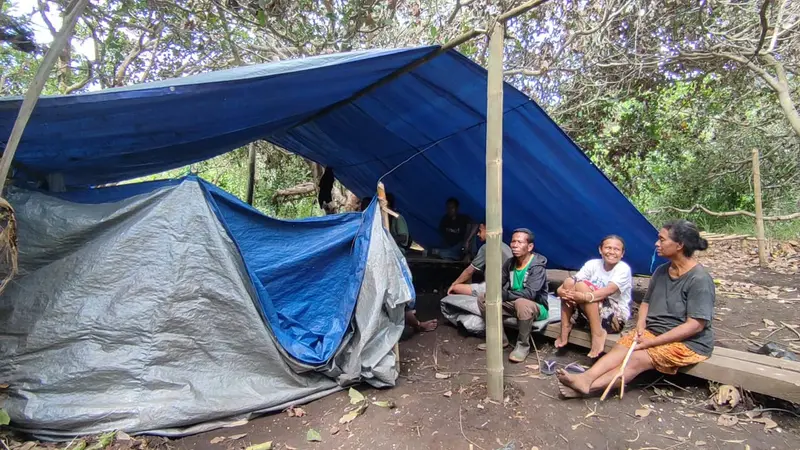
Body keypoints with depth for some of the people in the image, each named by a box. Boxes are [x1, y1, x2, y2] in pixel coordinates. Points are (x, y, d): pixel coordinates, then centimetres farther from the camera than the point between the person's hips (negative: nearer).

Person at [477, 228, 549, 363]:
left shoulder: (537, 266, -22)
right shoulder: (510, 263, -2)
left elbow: (530, 294, -34)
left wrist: (503, 295, -33)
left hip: (536, 307, -7)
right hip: (514, 304, 7)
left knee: (522, 303, -40)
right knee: (483, 299, -5)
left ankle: (523, 345, -18)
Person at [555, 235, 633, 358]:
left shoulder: (623, 269, -12)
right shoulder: (593, 264, 0)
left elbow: (608, 291, -30)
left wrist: (585, 297, -46)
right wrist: (561, 291, -32)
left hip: (616, 317, -5)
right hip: (589, 312, 5)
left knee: (582, 285, -26)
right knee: (569, 282, -17)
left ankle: (598, 333, -21)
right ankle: (565, 329, -12)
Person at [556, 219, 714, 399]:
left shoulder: (699, 279, -18)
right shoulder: (661, 271, 6)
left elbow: (695, 325, -22)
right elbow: (646, 302, 16)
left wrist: (652, 342, -23)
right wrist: (640, 325, -5)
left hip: (689, 342, -6)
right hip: (654, 331, 6)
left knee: (637, 359, -27)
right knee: (621, 347, -20)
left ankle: (587, 387, -40)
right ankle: (585, 379, -42)